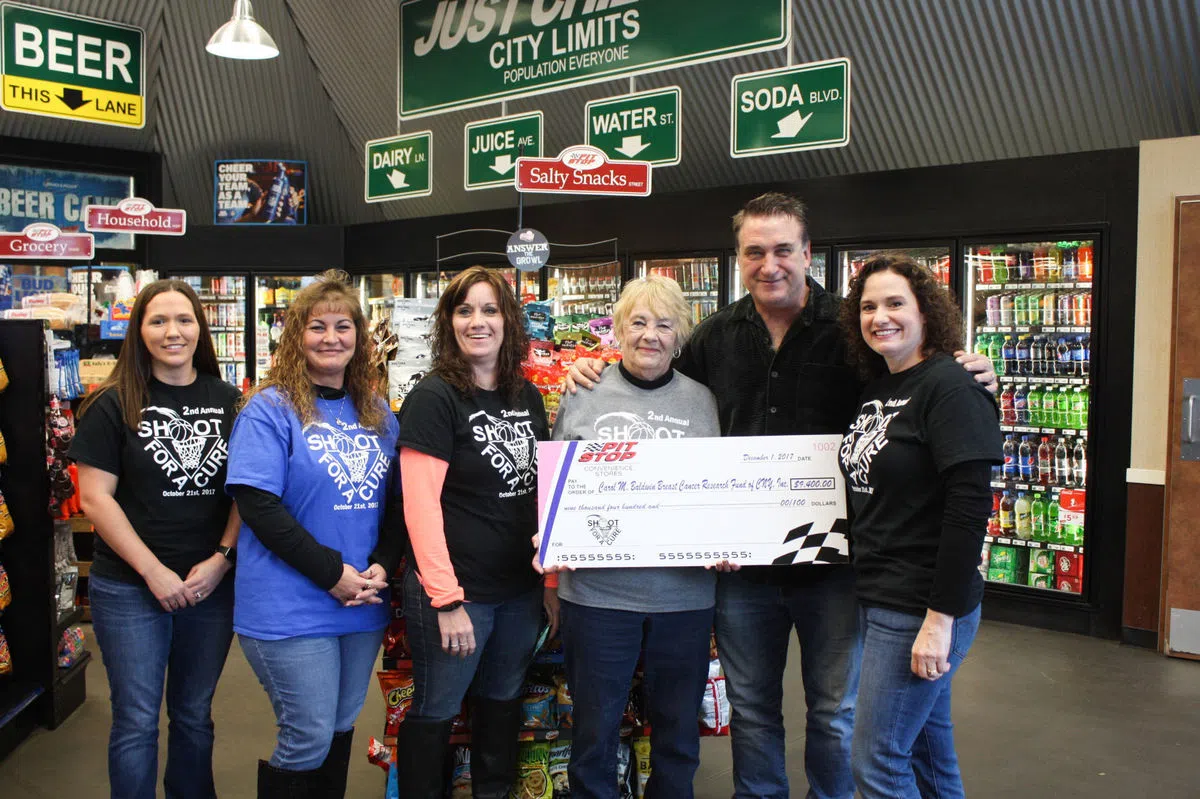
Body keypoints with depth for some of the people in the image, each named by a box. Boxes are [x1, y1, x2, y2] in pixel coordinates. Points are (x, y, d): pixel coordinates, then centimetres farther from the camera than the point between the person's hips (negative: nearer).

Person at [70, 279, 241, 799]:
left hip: (212, 585, 3)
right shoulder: (113, 405, -5)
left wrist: (221, 559, -9)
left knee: (194, 714, 16)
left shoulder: (227, 401, 4)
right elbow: (95, 497, -9)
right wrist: (154, 572, -13)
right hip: (130, 589, -3)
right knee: (137, 721, 5)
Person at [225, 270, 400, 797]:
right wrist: (332, 572, -18)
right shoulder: (271, 408, -8)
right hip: (291, 611, -5)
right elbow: (258, 506, -16)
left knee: (340, 729, 17)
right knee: (308, 741, 0)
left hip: (364, 608, 6)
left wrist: (383, 565, -7)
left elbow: (393, 500, 11)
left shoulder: (377, 413, 9)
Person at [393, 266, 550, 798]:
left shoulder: (528, 397, 7)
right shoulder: (433, 398, -12)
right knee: (435, 713, 9)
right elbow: (420, 505, -16)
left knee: (503, 703, 20)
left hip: (522, 589, 6)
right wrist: (446, 600, -20)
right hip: (457, 591, -6)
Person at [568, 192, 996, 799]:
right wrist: (600, 373, 5)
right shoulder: (715, 336, 4)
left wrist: (972, 381, -20)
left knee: (835, 710, 14)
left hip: (830, 561, -3)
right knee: (751, 707, 19)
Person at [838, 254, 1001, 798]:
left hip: (922, 609, -8)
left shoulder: (949, 389, -15)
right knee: (927, 748, 19)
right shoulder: (875, 389, 10)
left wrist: (940, 619, -22)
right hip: (878, 598, 8)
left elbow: (969, 509, -21)